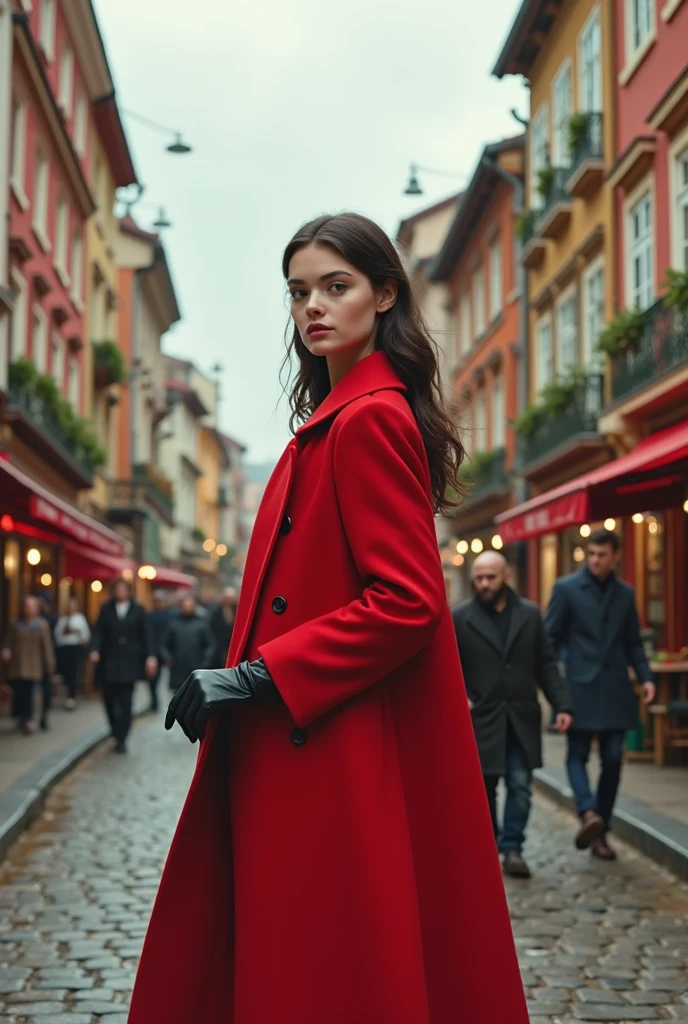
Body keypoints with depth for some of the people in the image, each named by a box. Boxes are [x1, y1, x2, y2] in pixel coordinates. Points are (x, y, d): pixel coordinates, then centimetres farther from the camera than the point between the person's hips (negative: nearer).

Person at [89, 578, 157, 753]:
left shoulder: (138, 610, 5)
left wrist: (150, 657, -8)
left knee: (125, 702, -4)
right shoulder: (106, 609, 7)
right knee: (109, 699, 2)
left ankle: (121, 739, 1)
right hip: (109, 662, 1)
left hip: (129, 663, -1)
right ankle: (117, 732, 22)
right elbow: (99, 632, 1)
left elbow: (146, 635, 3)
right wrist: (95, 649, -16)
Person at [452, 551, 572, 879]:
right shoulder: (459, 618, -2)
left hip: (521, 718, 1)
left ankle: (512, 847, 7)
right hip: (481, 718, -1)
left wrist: (561, 705, -2)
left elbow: (546, 665, 6)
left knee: (520, 785, -4)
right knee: (484, 788, 6)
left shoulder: (530, 614, 5)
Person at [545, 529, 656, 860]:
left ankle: (600, 831, 8)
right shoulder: (566, 588, 0)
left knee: (613, 760, 1)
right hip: (580, 685, -3)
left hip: (615, 688, 3)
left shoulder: (625, 593, 12)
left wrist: (645, 676, 3)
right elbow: (550, 638, -1)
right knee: (578, 755, -9)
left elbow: (633, 642, 16)